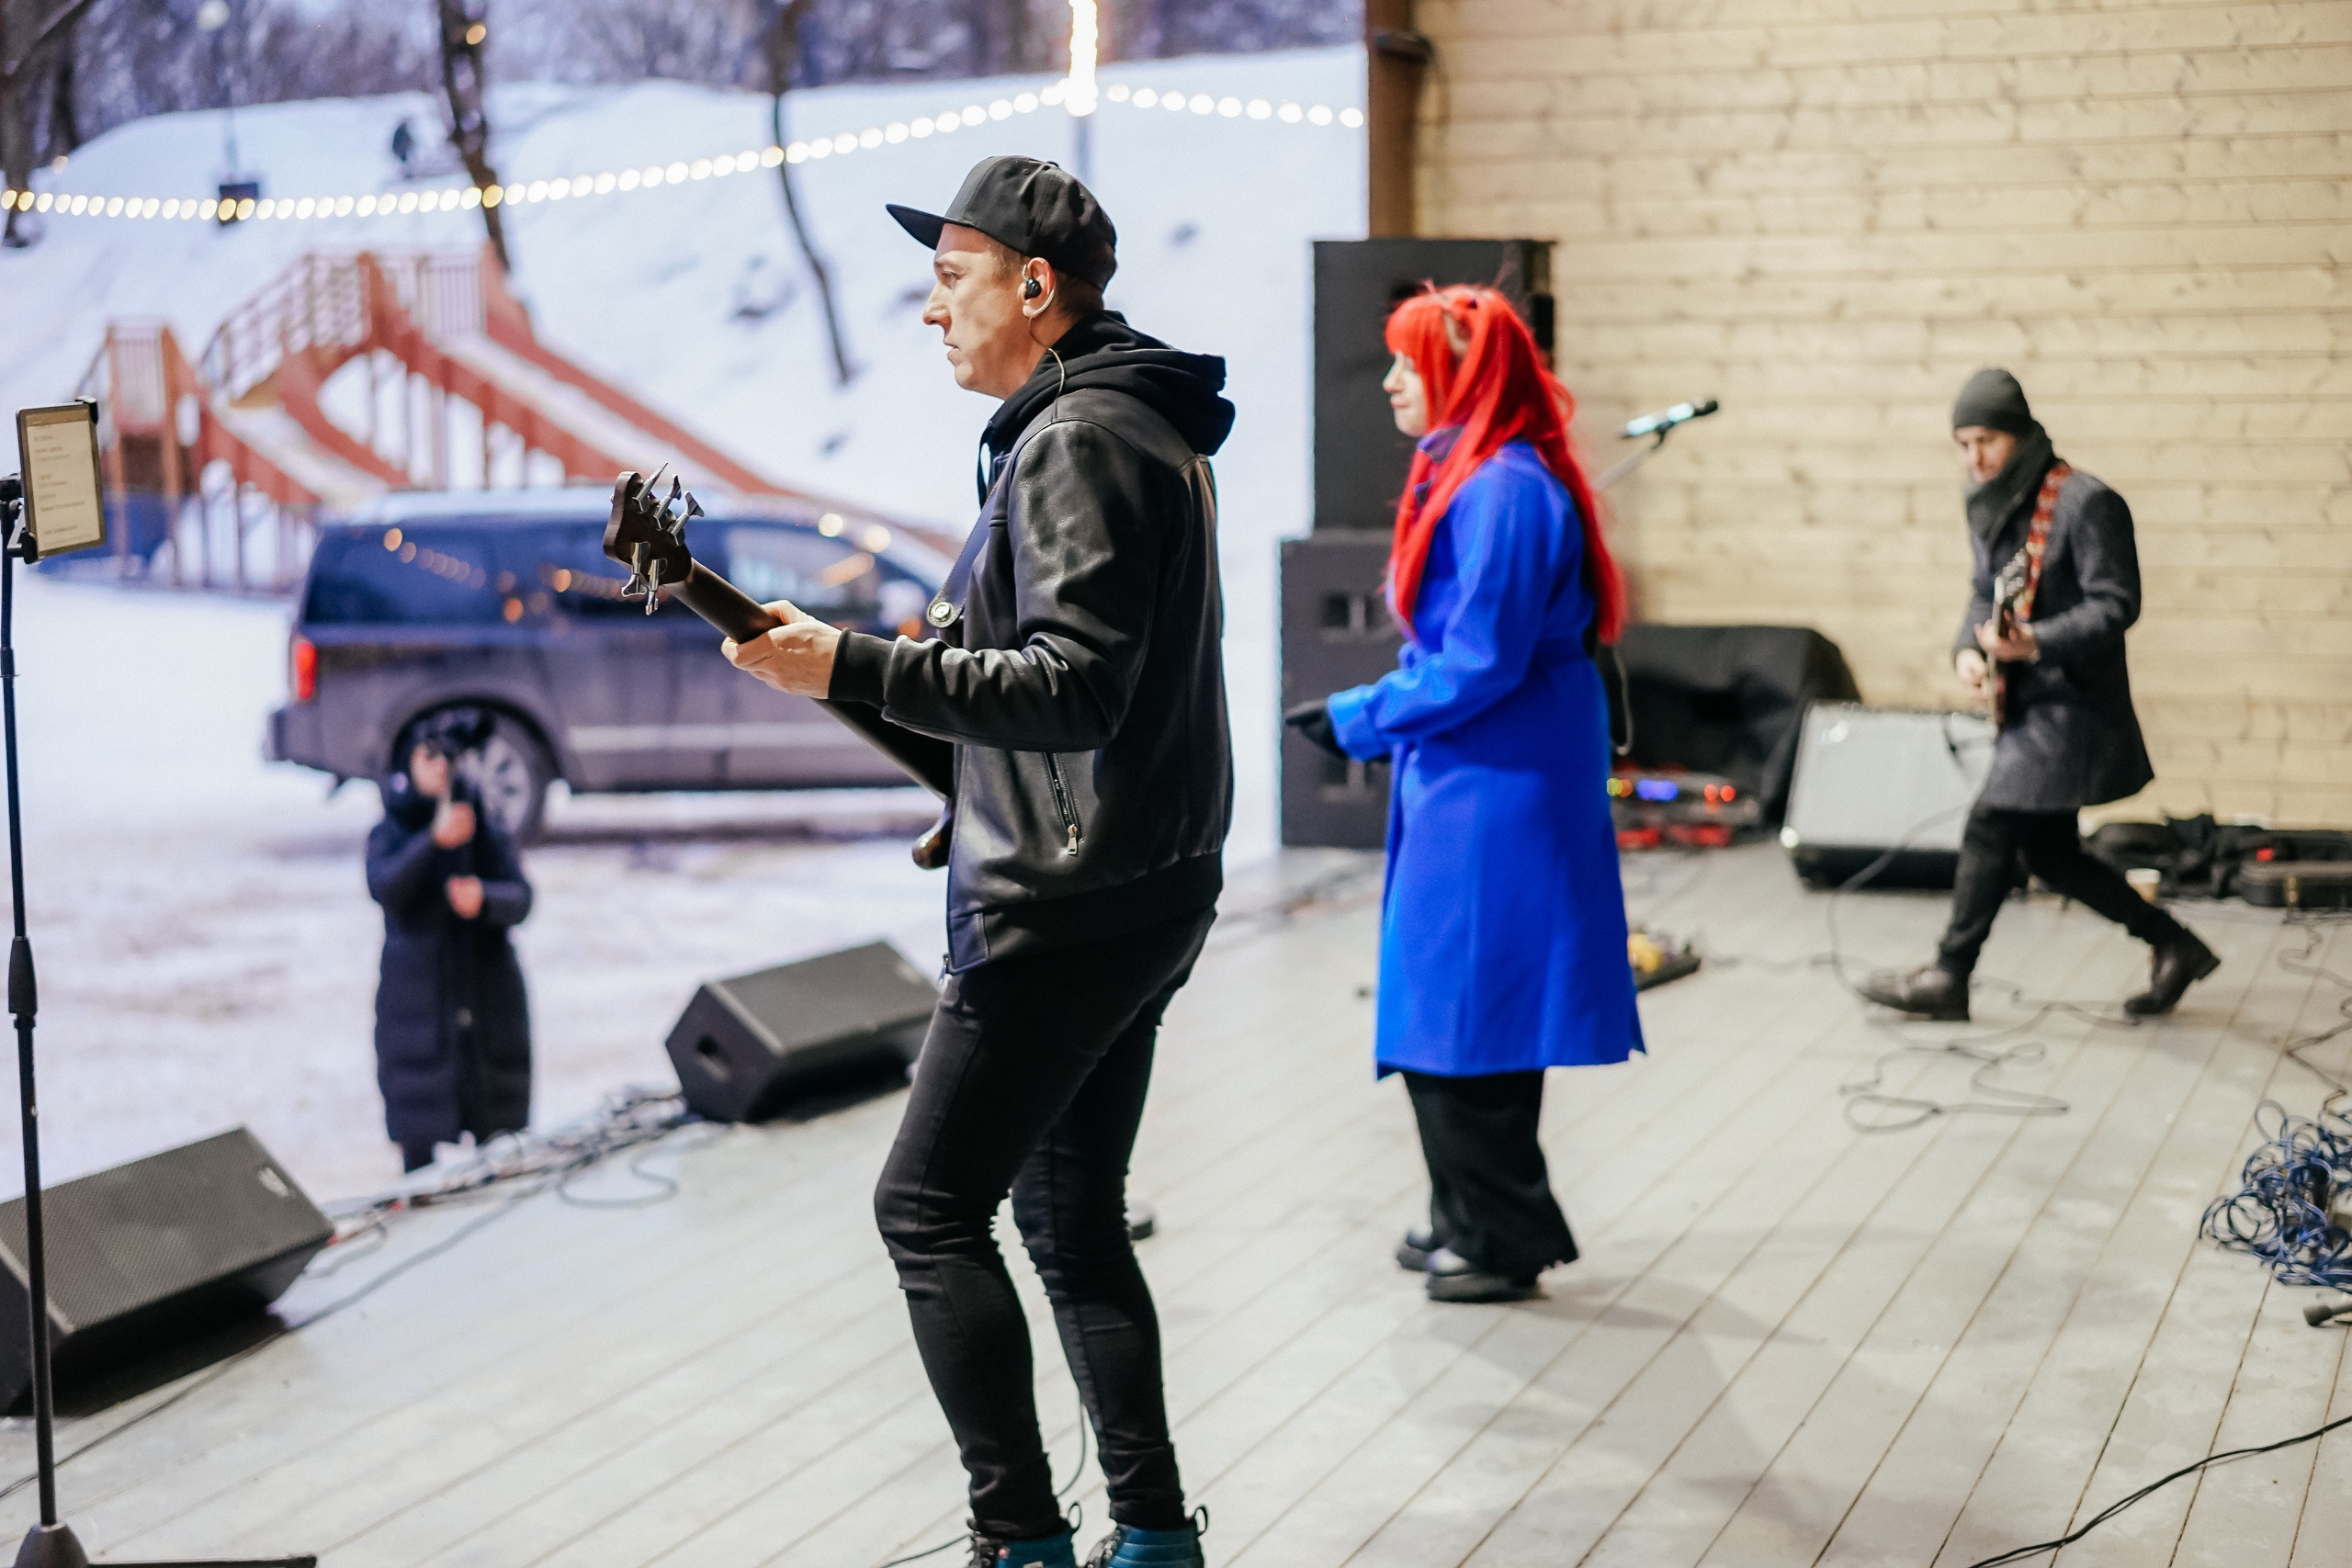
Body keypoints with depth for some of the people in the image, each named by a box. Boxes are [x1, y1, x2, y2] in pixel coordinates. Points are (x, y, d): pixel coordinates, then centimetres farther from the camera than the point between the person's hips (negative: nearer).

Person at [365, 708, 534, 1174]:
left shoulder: (487, 831, 7)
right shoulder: (391, 833, 2)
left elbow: (519, 899, -7)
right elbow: (385, 887, -19)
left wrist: (484, 898, -30)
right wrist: (436, 840, -34)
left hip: (487, 992, 2)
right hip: (417, 992, -2)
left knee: (497, 1130, 3)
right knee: (417, 1130, -2)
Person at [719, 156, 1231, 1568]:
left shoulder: (1076, 441, -16)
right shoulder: (1139, 424, 17)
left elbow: (1074, 692, -25)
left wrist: (854, 669, -26)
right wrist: (956, 635, 16)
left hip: (1071, 907, -11)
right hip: (1140, 891, 11)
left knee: (931, 1210, -4)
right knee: (1073, 1221, 15)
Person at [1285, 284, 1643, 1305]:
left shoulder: (1503, 492, -19)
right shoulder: (1465, 479, 13)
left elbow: (1480, 666, -22)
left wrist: (1357, 721, -12)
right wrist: (1374, 718, 12)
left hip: (1496, 792, -10)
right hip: (1463, 786, 10)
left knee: (1462, 1015, -3)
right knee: (1442, 1008, 16)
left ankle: (1505, 1240, 8)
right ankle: (1470, 1220, 27)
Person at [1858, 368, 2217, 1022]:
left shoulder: (2086, 503, -15)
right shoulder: (1991, 505, 10)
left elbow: (2115, 605, -18)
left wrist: (2034, 643, -31)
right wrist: (1968, 649, -3)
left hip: (2073, 700, -9)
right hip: (2028, 701, 9)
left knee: (1991, 828, -9)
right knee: (2047, 851, 12)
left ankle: (1949, 978, 3)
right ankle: (2175, 947, 25)